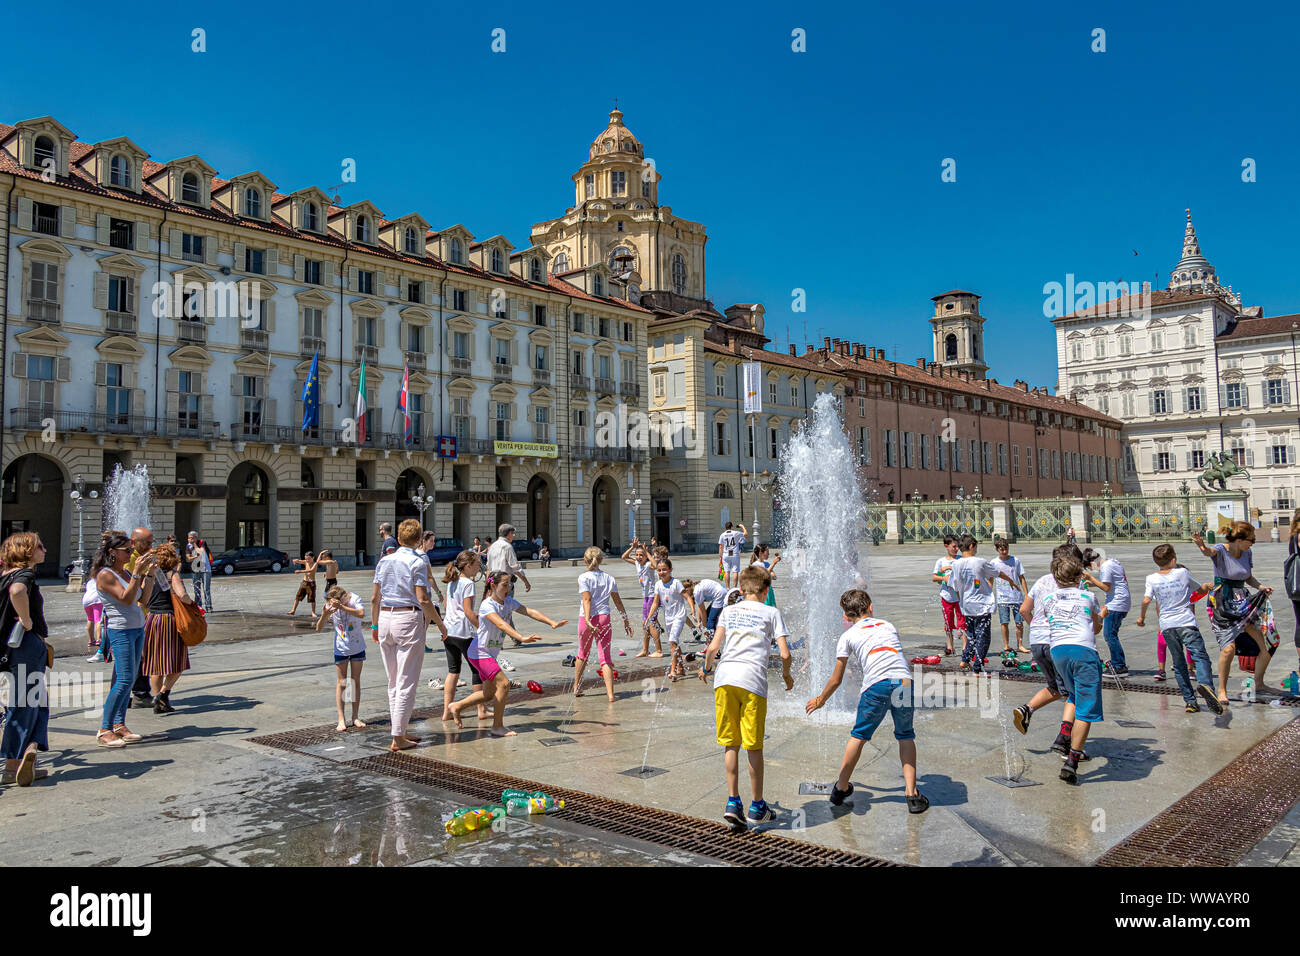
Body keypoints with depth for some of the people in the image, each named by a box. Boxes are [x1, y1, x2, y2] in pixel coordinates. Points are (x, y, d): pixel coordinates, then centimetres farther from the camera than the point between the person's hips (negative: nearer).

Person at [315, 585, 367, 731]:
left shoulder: (354, 599, -17)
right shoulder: (330, 605, -12)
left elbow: (361, 614, -37)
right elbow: (318, 628, -12)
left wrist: (342, 607, -45)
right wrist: (323, 615, -32)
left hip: (357, 647, -1)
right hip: (341, 648, 1)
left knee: (356, 681, 6)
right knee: (341, 683, 1)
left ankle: (355, 717, 15)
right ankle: (341, 719, 4)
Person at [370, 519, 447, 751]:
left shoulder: (384, 561, 9)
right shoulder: (418, 563, -8)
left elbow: (374, 598, 9)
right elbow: (422, 599, -13)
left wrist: (375, 625, 19)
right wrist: (441, 624, -4)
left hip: (385, 619, 6)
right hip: (408, 619, -6)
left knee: (393, 682, 14)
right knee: (407, 682, -1)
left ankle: (401, 731, 21)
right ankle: (398, 738, -1)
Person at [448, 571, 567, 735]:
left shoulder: (508, 602, 2)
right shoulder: (487, 605, -23)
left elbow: (530, 612, -4)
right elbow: (501, 624, -39)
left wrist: (552, 623, -17)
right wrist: (522, 638, -53)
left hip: (491, 653, 9)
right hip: (479, 653, -9)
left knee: (489, 693, 14)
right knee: (503, 684, -17)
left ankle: (456, 706, 31)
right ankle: (497, 727, -5)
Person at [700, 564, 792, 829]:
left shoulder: (729, 610, 18)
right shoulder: (772, 613, 12)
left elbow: (713, 648, 7)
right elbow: (785, 653, 2)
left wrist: (706, 669, 26)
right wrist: (786, 676, 22)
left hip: (724, 678, 2)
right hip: (752, 680, -2)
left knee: (730, 744, 9)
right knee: (754, 746, 7)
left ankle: (733, 802, 6)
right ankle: (757, 807, 17)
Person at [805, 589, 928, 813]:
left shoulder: (847, 636, 16)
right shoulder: (888, 625, 25)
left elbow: (836, 680, 18)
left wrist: (820, 700, 35)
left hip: (877, 685, -2)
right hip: (905, 682, 3)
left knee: (858, 736, 15)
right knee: (906, 736, 20)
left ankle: (841, 788, 26)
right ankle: (912, 794, 15)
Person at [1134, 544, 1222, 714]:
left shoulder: (1152, 579, 4)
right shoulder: (1182, 573, 4)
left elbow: (1146, 600, -5)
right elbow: (1197, 589, 20)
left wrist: (1141, 617, 12)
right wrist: (1207, 586, 43)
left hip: (1167, 625, 2)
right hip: (1186, 623, -2)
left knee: (1179, 664, 12)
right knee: (1200, 656, -9)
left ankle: (1190, 701, 10)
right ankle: (1204, 683, -38)